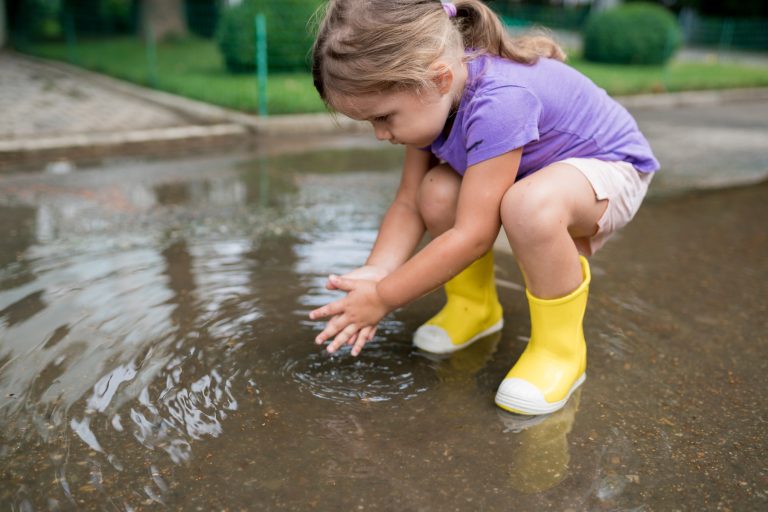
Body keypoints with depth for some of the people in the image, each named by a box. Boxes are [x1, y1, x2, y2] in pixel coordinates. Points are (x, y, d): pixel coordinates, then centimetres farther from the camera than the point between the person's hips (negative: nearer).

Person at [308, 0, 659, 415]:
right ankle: (474, 307, 8)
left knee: (530, 206, -39)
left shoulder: (498, 102, -37)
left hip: (610, 168, -7)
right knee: (438, 193, -17)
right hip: (530, 173, 7)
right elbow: (409, 203, -8)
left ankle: (560, 346, -15)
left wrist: (383, 297, -27)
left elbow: (472, 236, -35)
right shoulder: (431, 96, -12)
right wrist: (375, 272, -23)